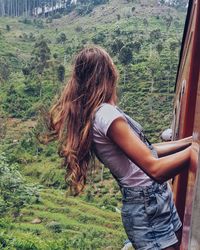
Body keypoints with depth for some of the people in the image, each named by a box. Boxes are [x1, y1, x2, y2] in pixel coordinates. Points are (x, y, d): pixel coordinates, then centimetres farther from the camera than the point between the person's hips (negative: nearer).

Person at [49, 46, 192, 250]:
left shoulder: (99, 112, 7)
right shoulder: (107, 114, -22)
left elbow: (146, 151, 13)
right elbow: (156, 169, -27)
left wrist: (188, 141, 12)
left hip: (153, 199, 9)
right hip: (148, 205, -9)